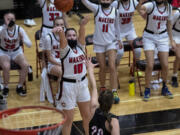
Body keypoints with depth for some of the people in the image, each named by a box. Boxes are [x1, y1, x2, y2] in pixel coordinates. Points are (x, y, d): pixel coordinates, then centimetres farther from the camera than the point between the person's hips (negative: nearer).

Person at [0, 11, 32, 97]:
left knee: (25, 65, -24)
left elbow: (29, 44, -14)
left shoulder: (19, 29, -14)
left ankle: (19, 87, -2)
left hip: (16, 51, 2)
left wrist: (23, 39, -34)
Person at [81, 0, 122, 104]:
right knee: (102, 68, 7)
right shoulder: (97, 9, -6)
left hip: (111, 42, 1)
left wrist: (119, 39, 17)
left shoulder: (115, 11, 0)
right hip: (99, 43, 0)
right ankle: (102, 88, 30)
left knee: (112, 67, -10)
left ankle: (114, 92, -7)